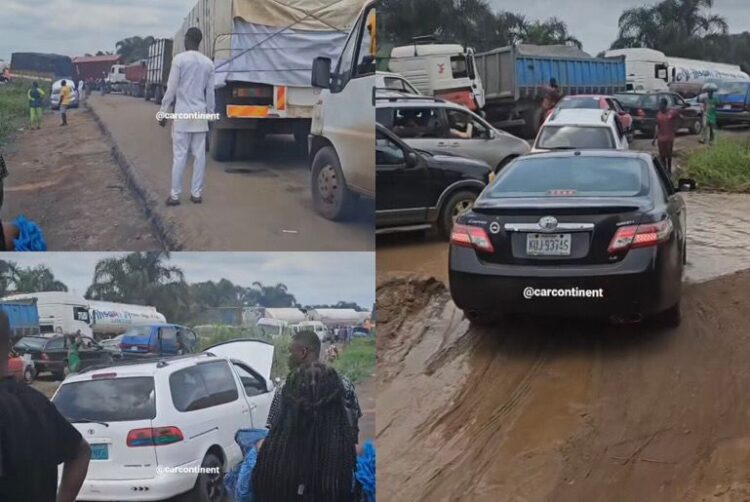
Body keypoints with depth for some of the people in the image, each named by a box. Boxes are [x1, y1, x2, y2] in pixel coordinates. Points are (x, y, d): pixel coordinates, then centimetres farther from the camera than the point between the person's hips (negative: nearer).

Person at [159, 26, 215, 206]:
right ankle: (196, 193, 8)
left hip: (183, 113, -4)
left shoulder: (179, 59, -7)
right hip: (200, 114, 4)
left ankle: (175, 195, -1)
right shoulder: (208, 63, 7)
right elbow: (210, 92, 8)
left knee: (179, 156, -2)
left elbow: (171, 89, -8)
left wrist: (163, 112, -1)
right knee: (199, 155, 6)